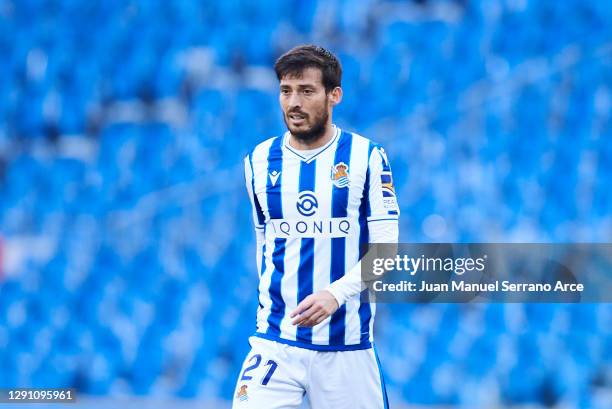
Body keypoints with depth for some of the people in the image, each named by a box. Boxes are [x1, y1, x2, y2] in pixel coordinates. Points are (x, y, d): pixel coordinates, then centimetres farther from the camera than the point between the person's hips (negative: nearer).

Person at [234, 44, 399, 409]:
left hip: (347, 346, -2)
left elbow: (386, 250, -6)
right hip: (275, 344, 2)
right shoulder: (260, 160, 8)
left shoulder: (367, 157, -1)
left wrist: (335, 294, -21)